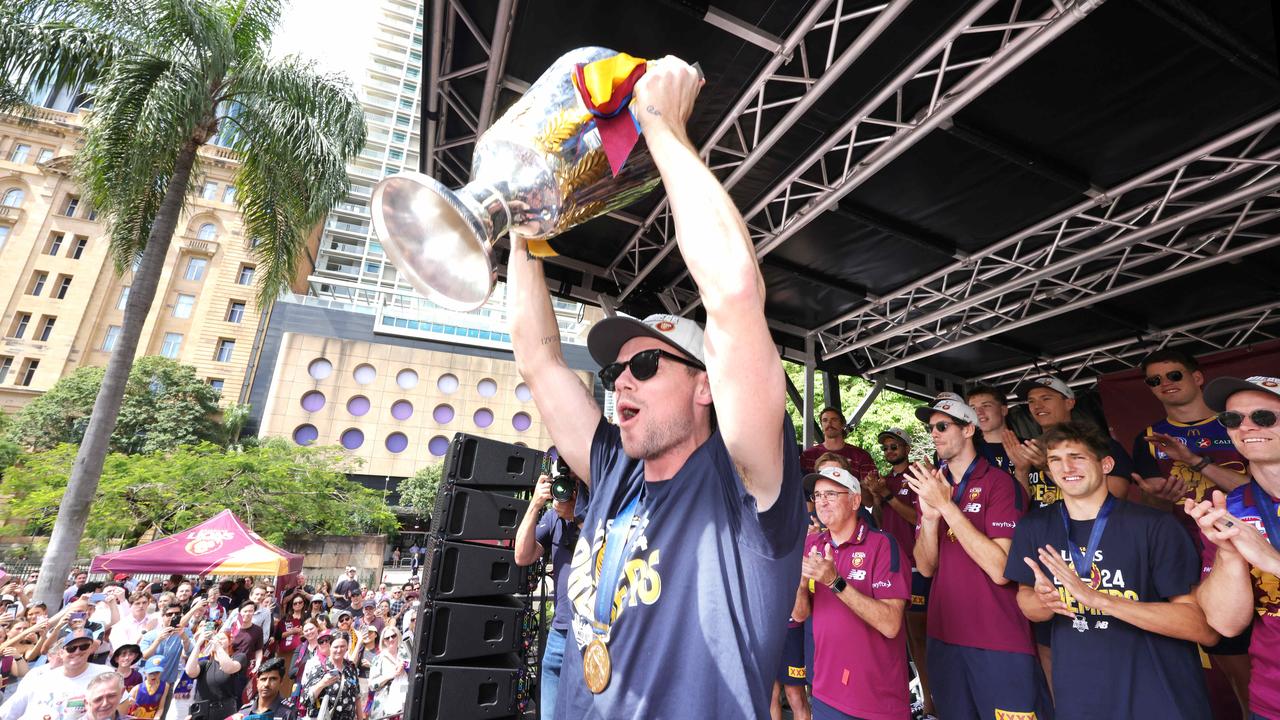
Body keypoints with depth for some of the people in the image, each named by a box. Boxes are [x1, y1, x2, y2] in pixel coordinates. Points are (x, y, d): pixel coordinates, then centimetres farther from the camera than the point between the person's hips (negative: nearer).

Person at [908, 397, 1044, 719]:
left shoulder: (999, 482, -11)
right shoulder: (929, 486, 6)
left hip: (1000, 642, -5)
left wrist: (946, 505, -23)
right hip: (943, 635, 5)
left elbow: (1000, 570, -20)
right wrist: (929, 516, -17)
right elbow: (926, 567, 0)